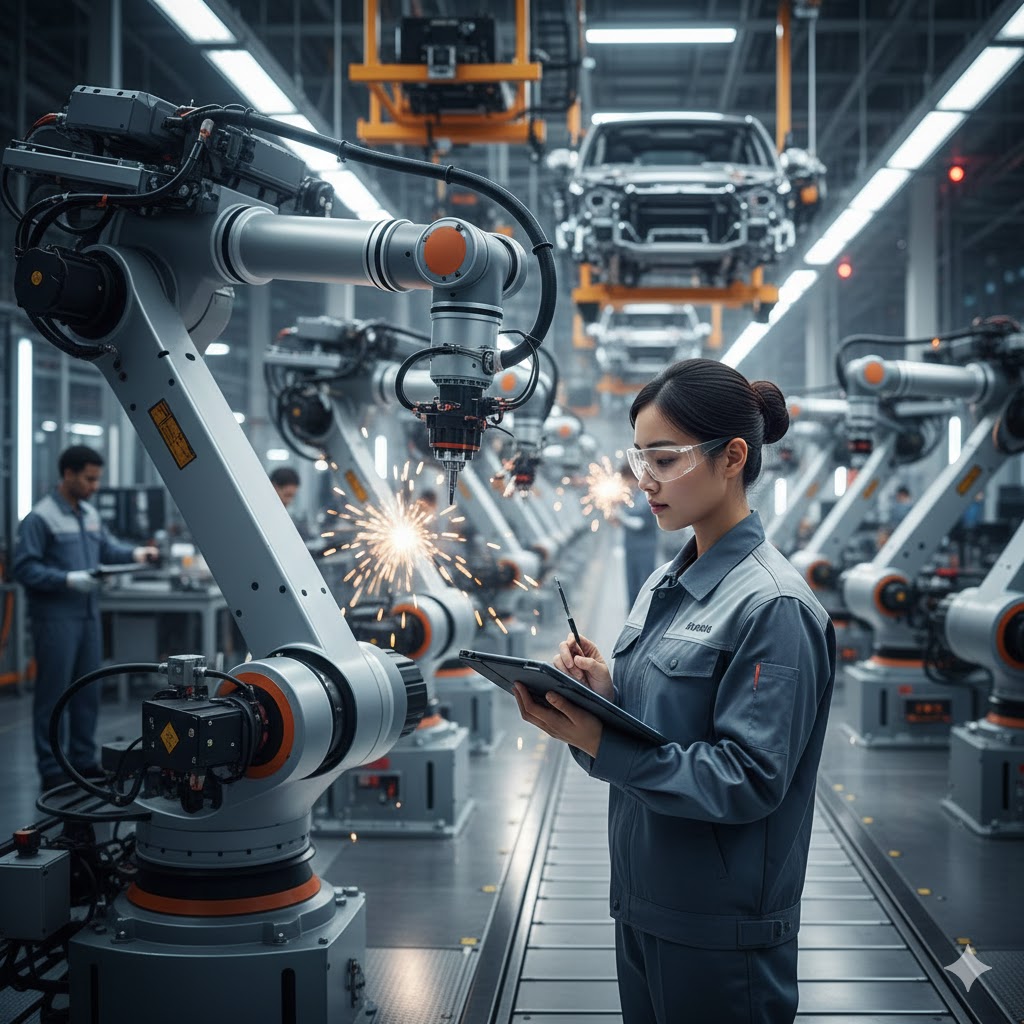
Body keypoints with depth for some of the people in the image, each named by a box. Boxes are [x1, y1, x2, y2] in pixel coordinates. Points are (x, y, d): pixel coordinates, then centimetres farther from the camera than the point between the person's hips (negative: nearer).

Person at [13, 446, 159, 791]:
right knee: (53, 694, -2)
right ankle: (51, 770, 5)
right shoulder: (40, 517, -13)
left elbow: (107, 547, 18)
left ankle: (84, 760, 24)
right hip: (56, 617, -8)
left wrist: (135, 553, -1)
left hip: (88, 613, 8)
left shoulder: (89, 513, 12)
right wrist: (69, 580, -22)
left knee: (88, 691, 13)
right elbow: (25, 568, -15)